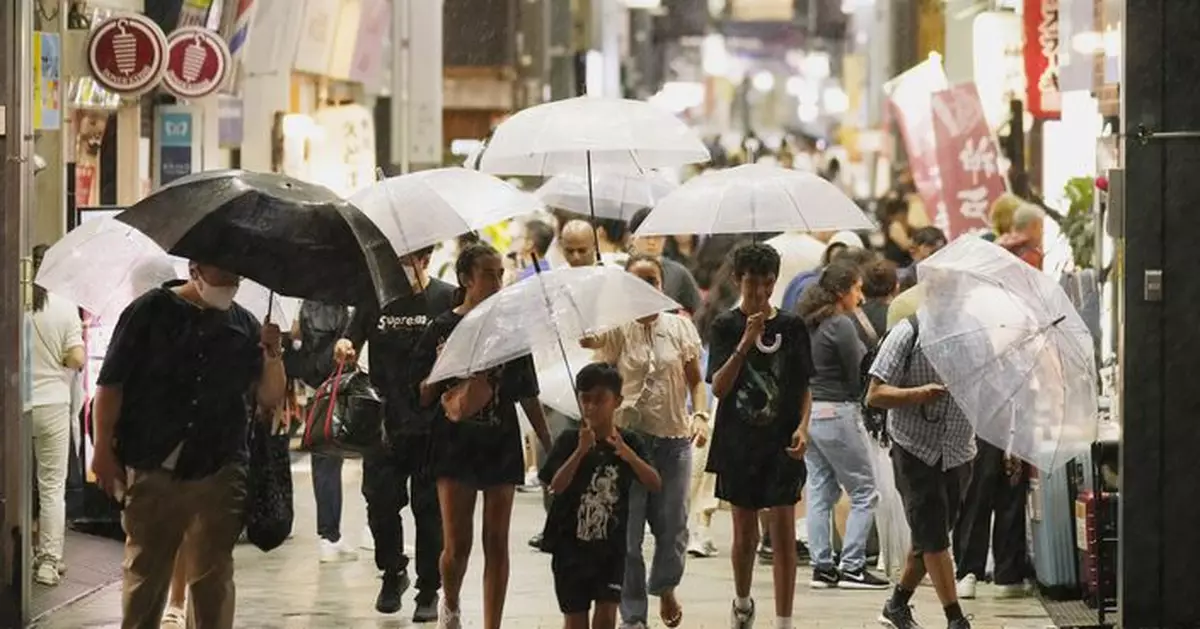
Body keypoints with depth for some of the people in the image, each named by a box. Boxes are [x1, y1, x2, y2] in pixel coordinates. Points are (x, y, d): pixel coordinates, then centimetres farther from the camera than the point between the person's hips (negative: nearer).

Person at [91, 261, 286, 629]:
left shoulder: (243, 324, 10)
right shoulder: (150, 312, 1)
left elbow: (270, 398, 8)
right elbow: (110, 384, 0)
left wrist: (273, 354, -10)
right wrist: (104, 450, -6)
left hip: (219, 474, 2)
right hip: (152, 470, -2)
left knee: (213, 577, 5)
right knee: (145, 573, 6)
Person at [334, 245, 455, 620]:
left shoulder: (446, 299, -1)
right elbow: (351, 343, 9)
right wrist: (344, 349, -15)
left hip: (432, 424, -2)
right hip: (384, 422, 2)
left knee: (428, 508, 3)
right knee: (380, 501, 1)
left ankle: (429, 592, 12)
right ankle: (392, 573, 24)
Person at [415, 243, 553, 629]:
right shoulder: (444, 329, -1)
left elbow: (528, 396, 11)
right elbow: (421, 396, 0)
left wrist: (550, 446, 8)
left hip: (501, 446, 2)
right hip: (456, 443, -2)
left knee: (497, 543, 2)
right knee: (457, 544, -5)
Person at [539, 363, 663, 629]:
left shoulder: (629, 442, -1)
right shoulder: (569, 441, -6)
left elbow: (655, 484, -11)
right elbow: (556, 486, -17)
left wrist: (628, 455, -27)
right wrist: (581, 451, -28)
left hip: (611, 544, 0)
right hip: (571, 543, 0)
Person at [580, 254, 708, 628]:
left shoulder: (679, 327, 7)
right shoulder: (616, 329, 0)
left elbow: (696, 380, 12)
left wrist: (700, 415, -4)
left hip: (674, 439, 2)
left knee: (672, 525, 6)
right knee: (627, 530, -2)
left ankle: (665, 589, 35)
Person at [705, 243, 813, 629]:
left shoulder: (791, 326, 2)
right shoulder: (727, 327, 0)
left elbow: (804, 388, 6)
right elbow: (719, 387, -10)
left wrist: (803, 426, -10)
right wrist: (745, 343, -20)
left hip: (782, 442, 0)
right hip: (739, 442, 0)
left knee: (783, 530, -6)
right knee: (744, 530, 11)